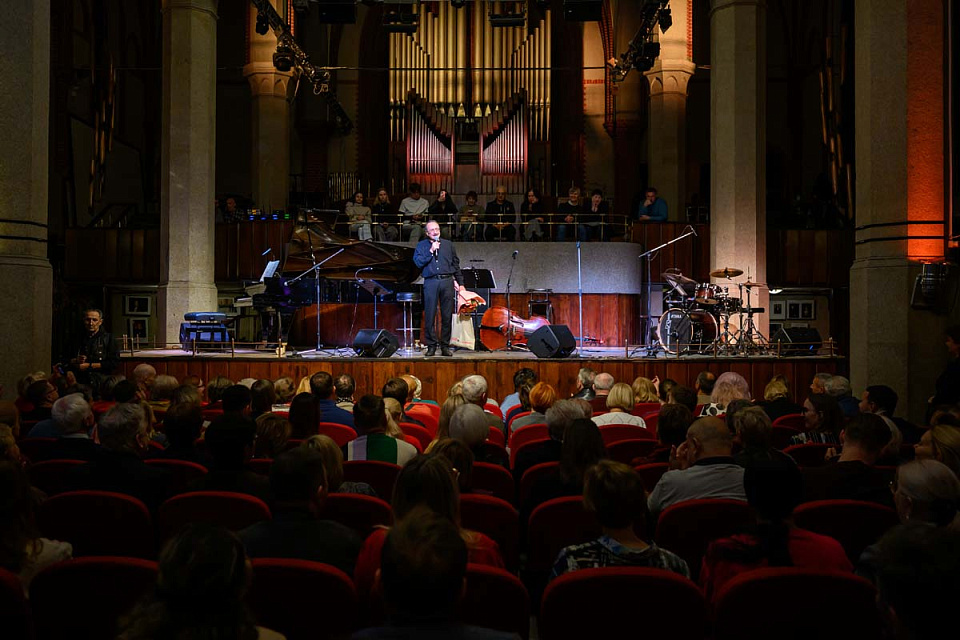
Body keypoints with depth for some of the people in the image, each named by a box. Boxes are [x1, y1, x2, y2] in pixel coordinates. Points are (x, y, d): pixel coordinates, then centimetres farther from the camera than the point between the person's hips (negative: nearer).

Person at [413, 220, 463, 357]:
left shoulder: (448, 245, 17)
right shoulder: (422, 245, 11)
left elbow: (456, 264, 18)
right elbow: (418, 262, -3)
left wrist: (458, 281, 11)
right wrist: (431, 251, -9)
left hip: (447, 281, 2)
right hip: (431, 282, -2)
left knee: (447, 316, 0)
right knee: (430, 316, -4)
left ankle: (445, 346, 6)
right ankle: (431, 346, 2)